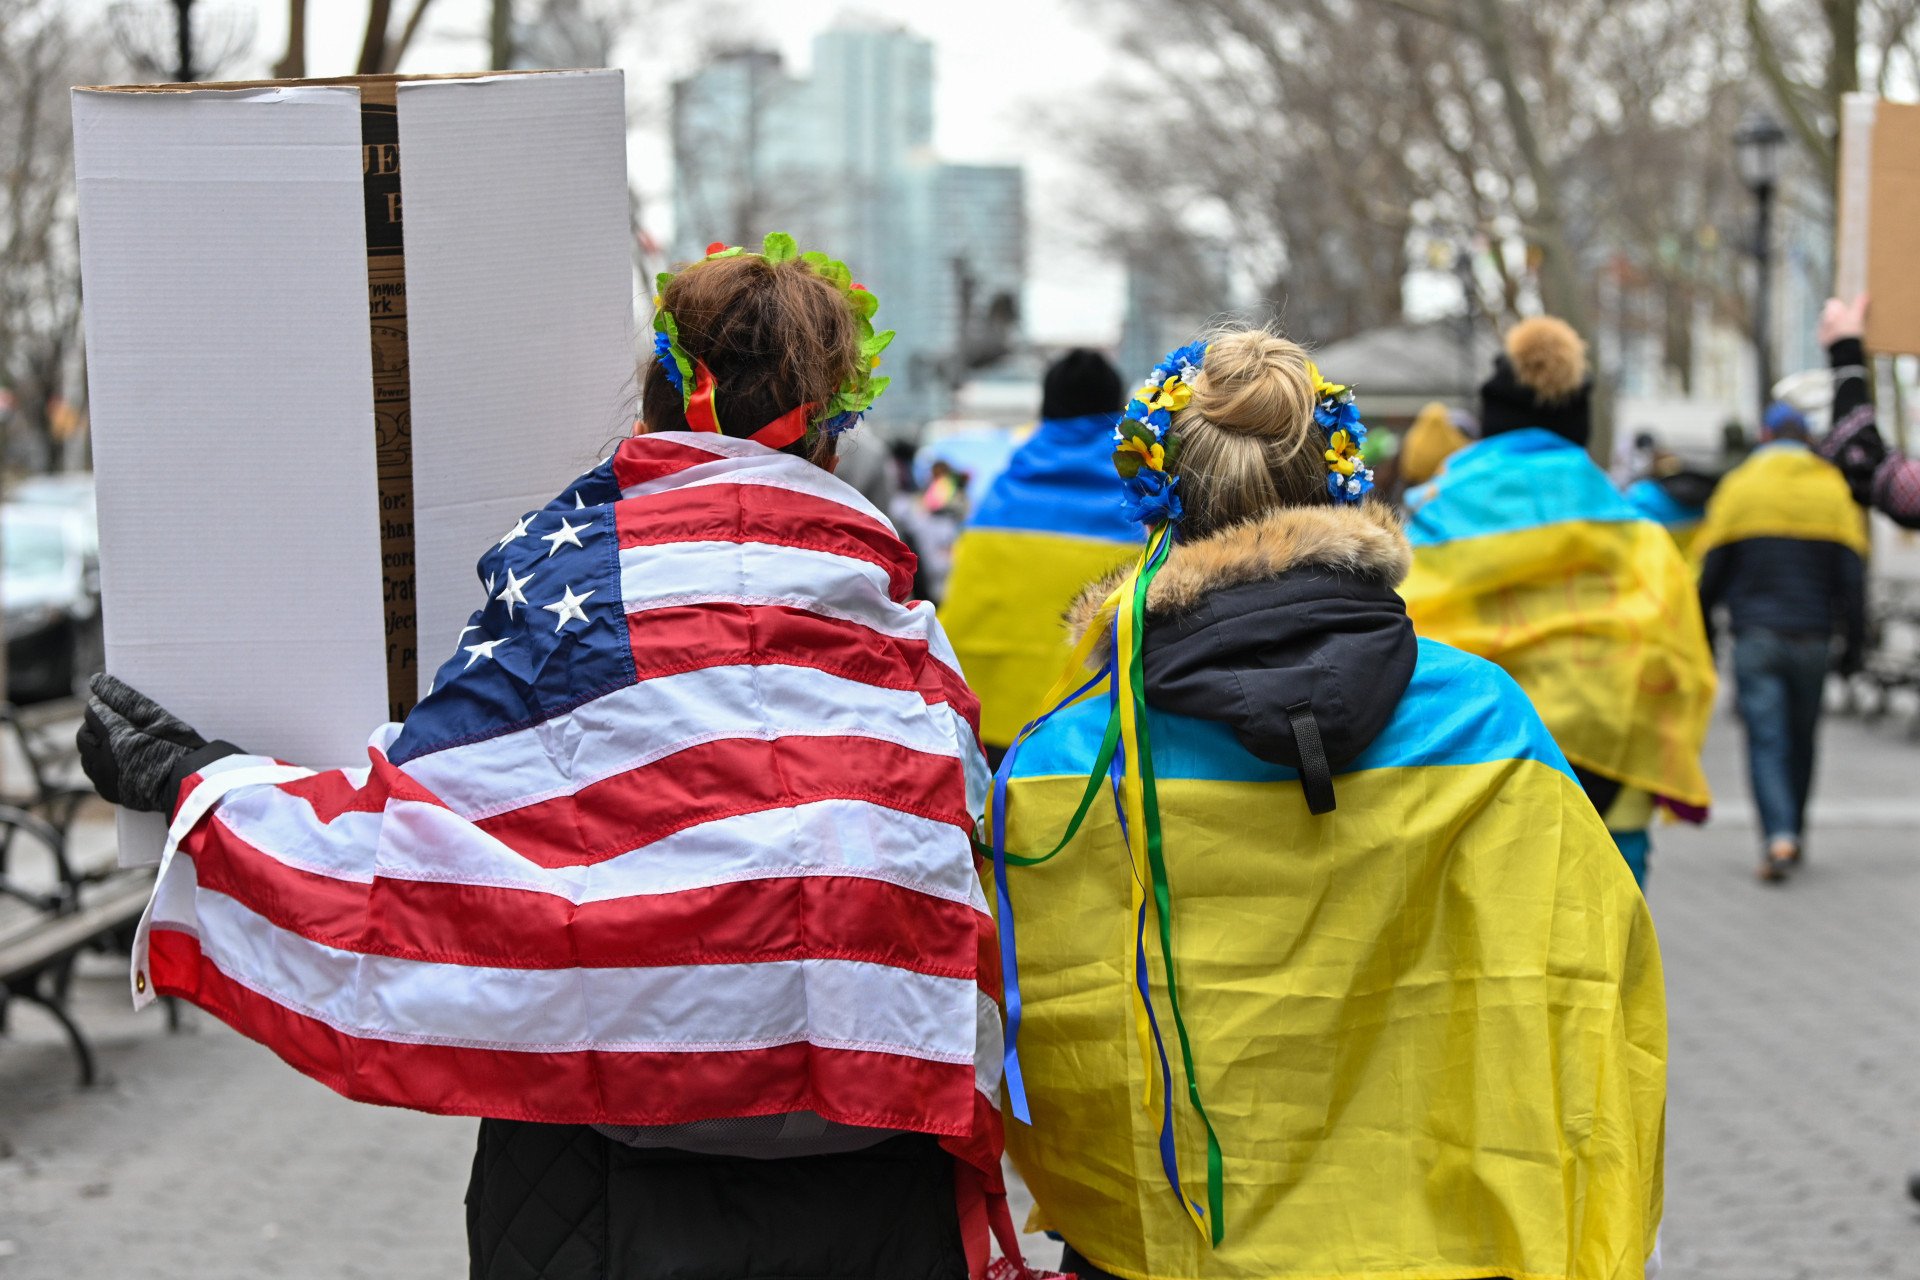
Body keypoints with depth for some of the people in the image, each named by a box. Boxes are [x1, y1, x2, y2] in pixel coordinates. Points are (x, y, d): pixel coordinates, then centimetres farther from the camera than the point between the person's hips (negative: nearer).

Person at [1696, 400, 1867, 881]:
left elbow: (1712, 569, 1)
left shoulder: (1737, 486, 1)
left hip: (1756, 637, -2)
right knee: (1802, 739, 15)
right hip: (1812, 638, 2)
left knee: (1766, 739, -3)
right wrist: (1852, 644, 7)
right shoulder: (1833, 489, 5)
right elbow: (1852, 575, 2)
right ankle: (1794, 833, 24)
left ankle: (1778, 836, -19)